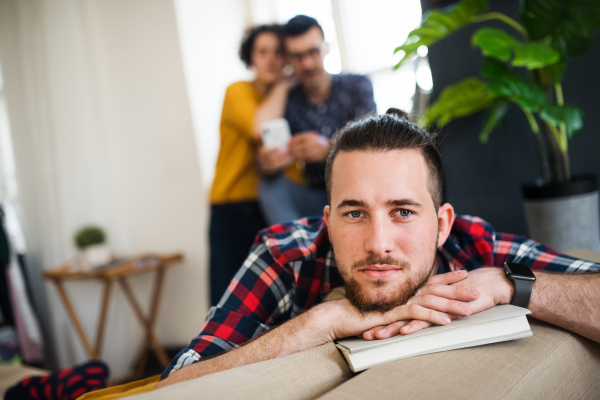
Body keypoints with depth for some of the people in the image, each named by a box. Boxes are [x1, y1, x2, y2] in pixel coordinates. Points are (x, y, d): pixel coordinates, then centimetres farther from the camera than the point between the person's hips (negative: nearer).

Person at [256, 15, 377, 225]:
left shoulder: (357, 86, -3)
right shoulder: (288, 100, 1)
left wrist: (329, 149, -39)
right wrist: (268, 165, -38)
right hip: (318, 199, 2)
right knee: (271, 186, -22)